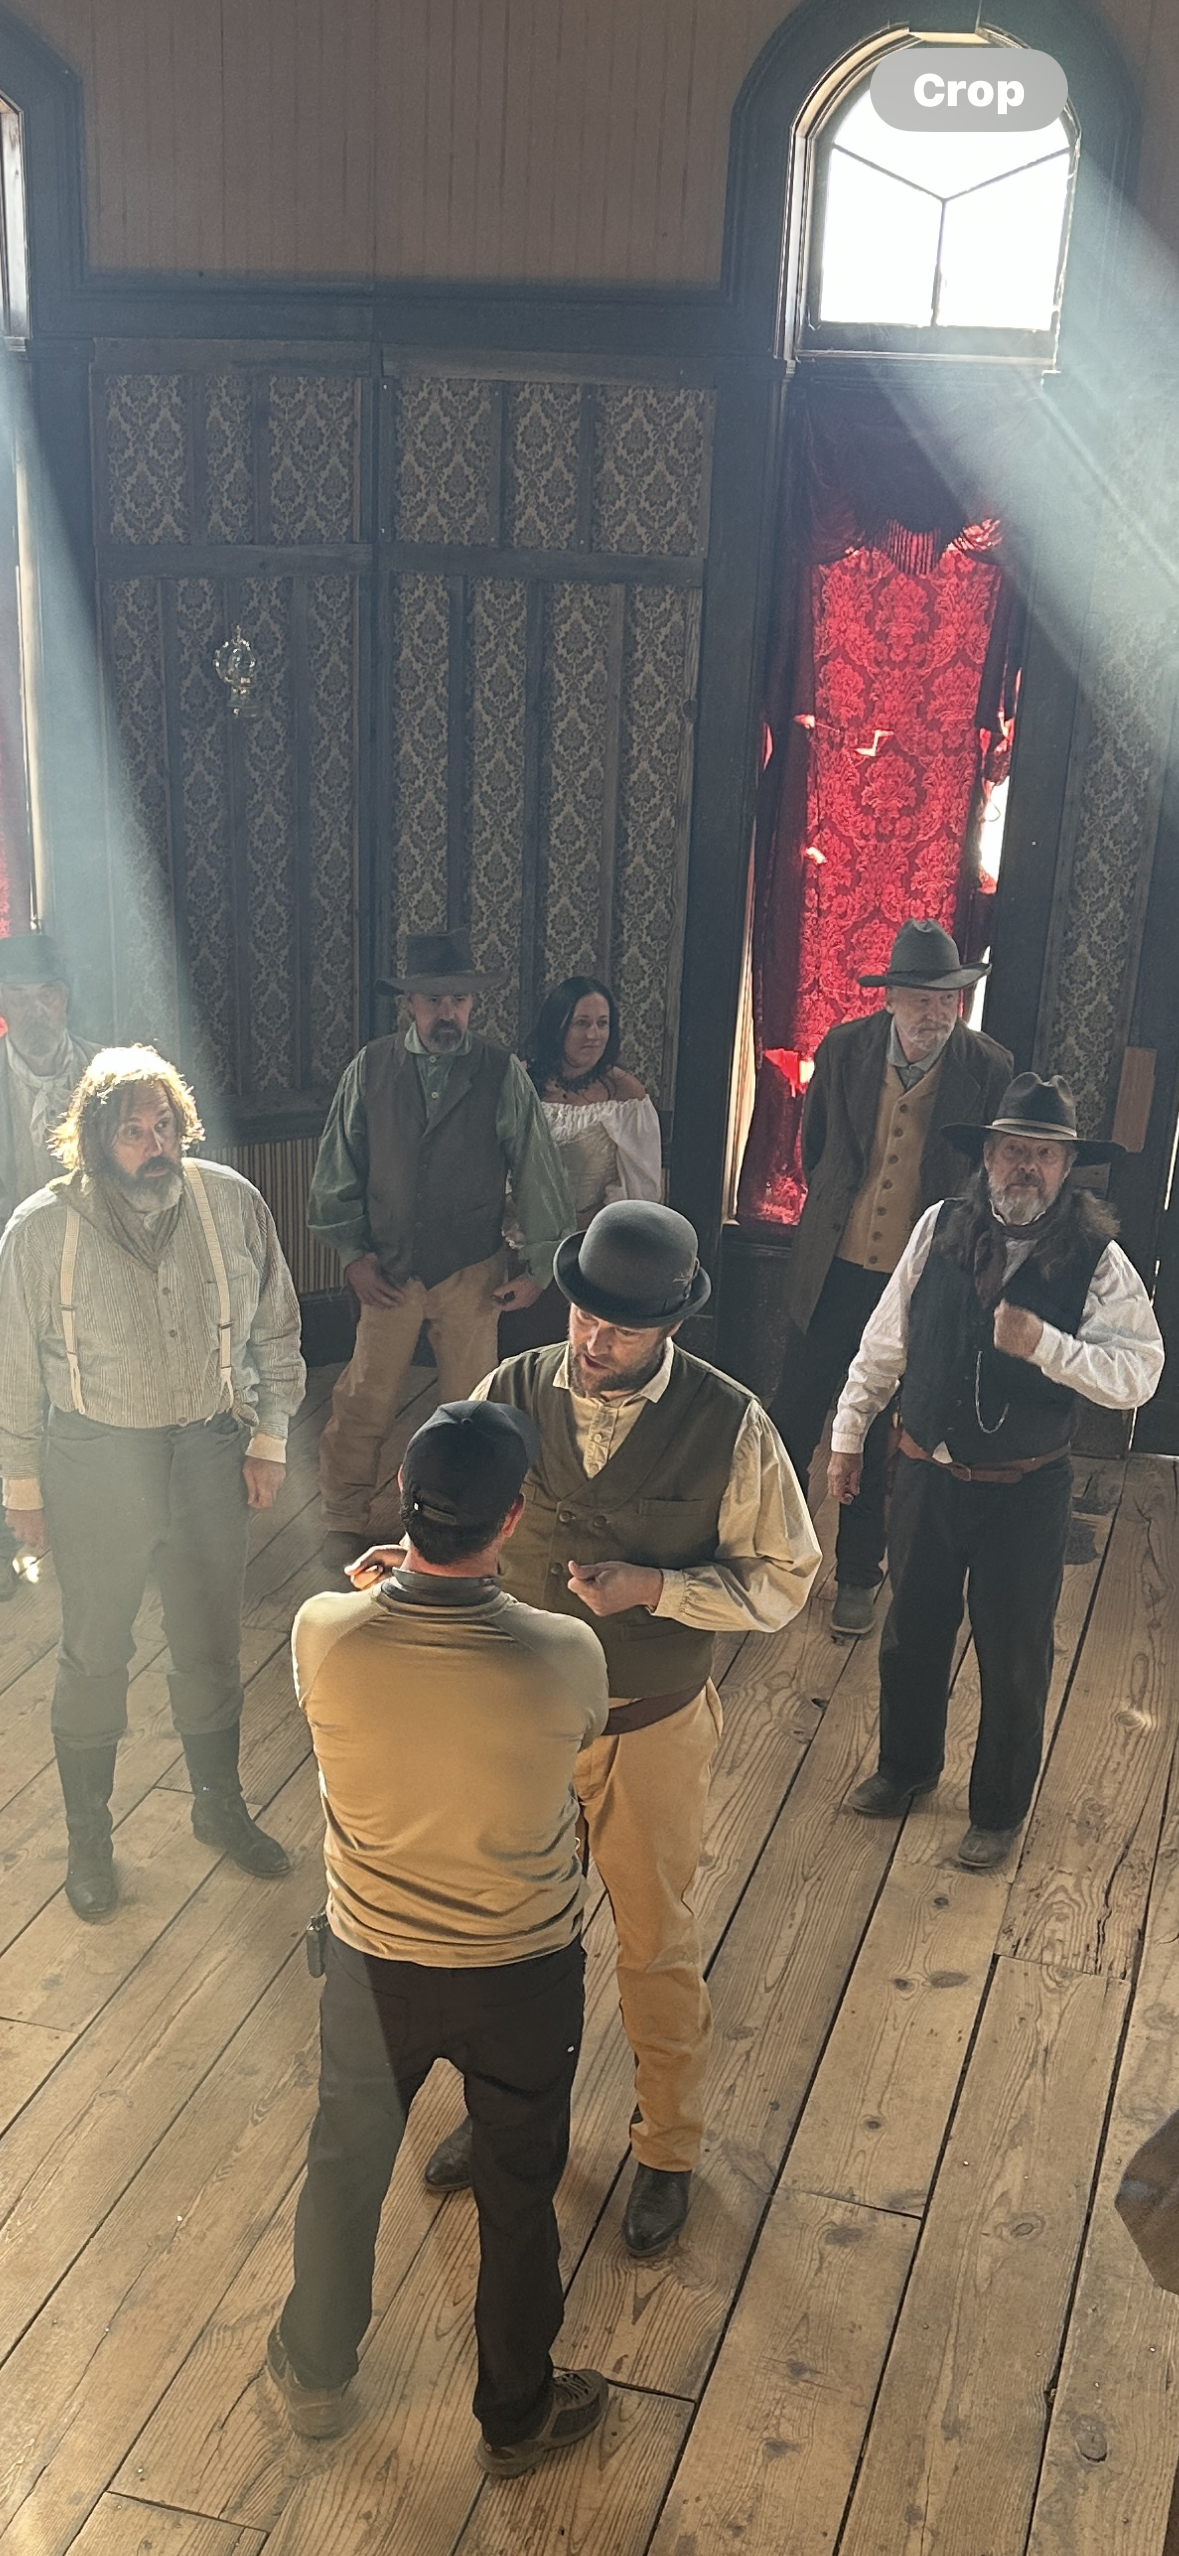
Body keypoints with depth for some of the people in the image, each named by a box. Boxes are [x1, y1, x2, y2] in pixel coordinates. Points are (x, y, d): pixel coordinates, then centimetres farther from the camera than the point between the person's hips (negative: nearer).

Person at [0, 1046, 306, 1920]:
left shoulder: (232, 1203, -9)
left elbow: (276, 1330, 3)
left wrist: (270, 1438, 3)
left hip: (212, 1454, 2)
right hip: (97, 1464, -2)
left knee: (212, 1644, 18)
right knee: (94, 1656, 13)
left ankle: (220, 1806, 41)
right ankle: (89, 1837, 33)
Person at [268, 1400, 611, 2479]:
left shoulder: (324, 1634, -27)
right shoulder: (565, 1659, -30)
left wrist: (382, 1582, 12)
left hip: (372, 1962, 2)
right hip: (524, 1973, -1)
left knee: (347, 2162, 27)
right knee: (517, 2194, 23)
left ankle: (315, 2370, 51)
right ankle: (516, 2411, 45)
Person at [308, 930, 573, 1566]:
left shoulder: (503, 1074, -5)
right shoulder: (370, 1068, -2)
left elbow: (537, 1171, -1)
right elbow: (338, 1167, 5)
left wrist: (540, 1267, 0)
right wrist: (352, 1253, 2)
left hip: (472, 1271, 0)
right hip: (389, 1269, 1)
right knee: (363, 1402, 3)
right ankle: (345, 1519, 22)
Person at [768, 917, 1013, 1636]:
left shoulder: (989, 1071, -12)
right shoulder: (844, 1049, -6)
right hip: (834, 1272, 2)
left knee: (880, 1439, 11)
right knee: (792, 1415, 8)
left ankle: (859, 1575, 30)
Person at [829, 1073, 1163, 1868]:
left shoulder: (1097, 1259, -13)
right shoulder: (941, 1229, -5)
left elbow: (1137, 1373, -21)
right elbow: (886, 1341, 4)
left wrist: (1043, 1344, -34)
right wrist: (849, 1432, 9)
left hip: (1026, 1493, -3)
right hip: (929, 1473, 3)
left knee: (1014, 1656, 11)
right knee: (913, 1631, 20)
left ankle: (1001, 1811, 33)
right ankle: (906, 1766, 45)